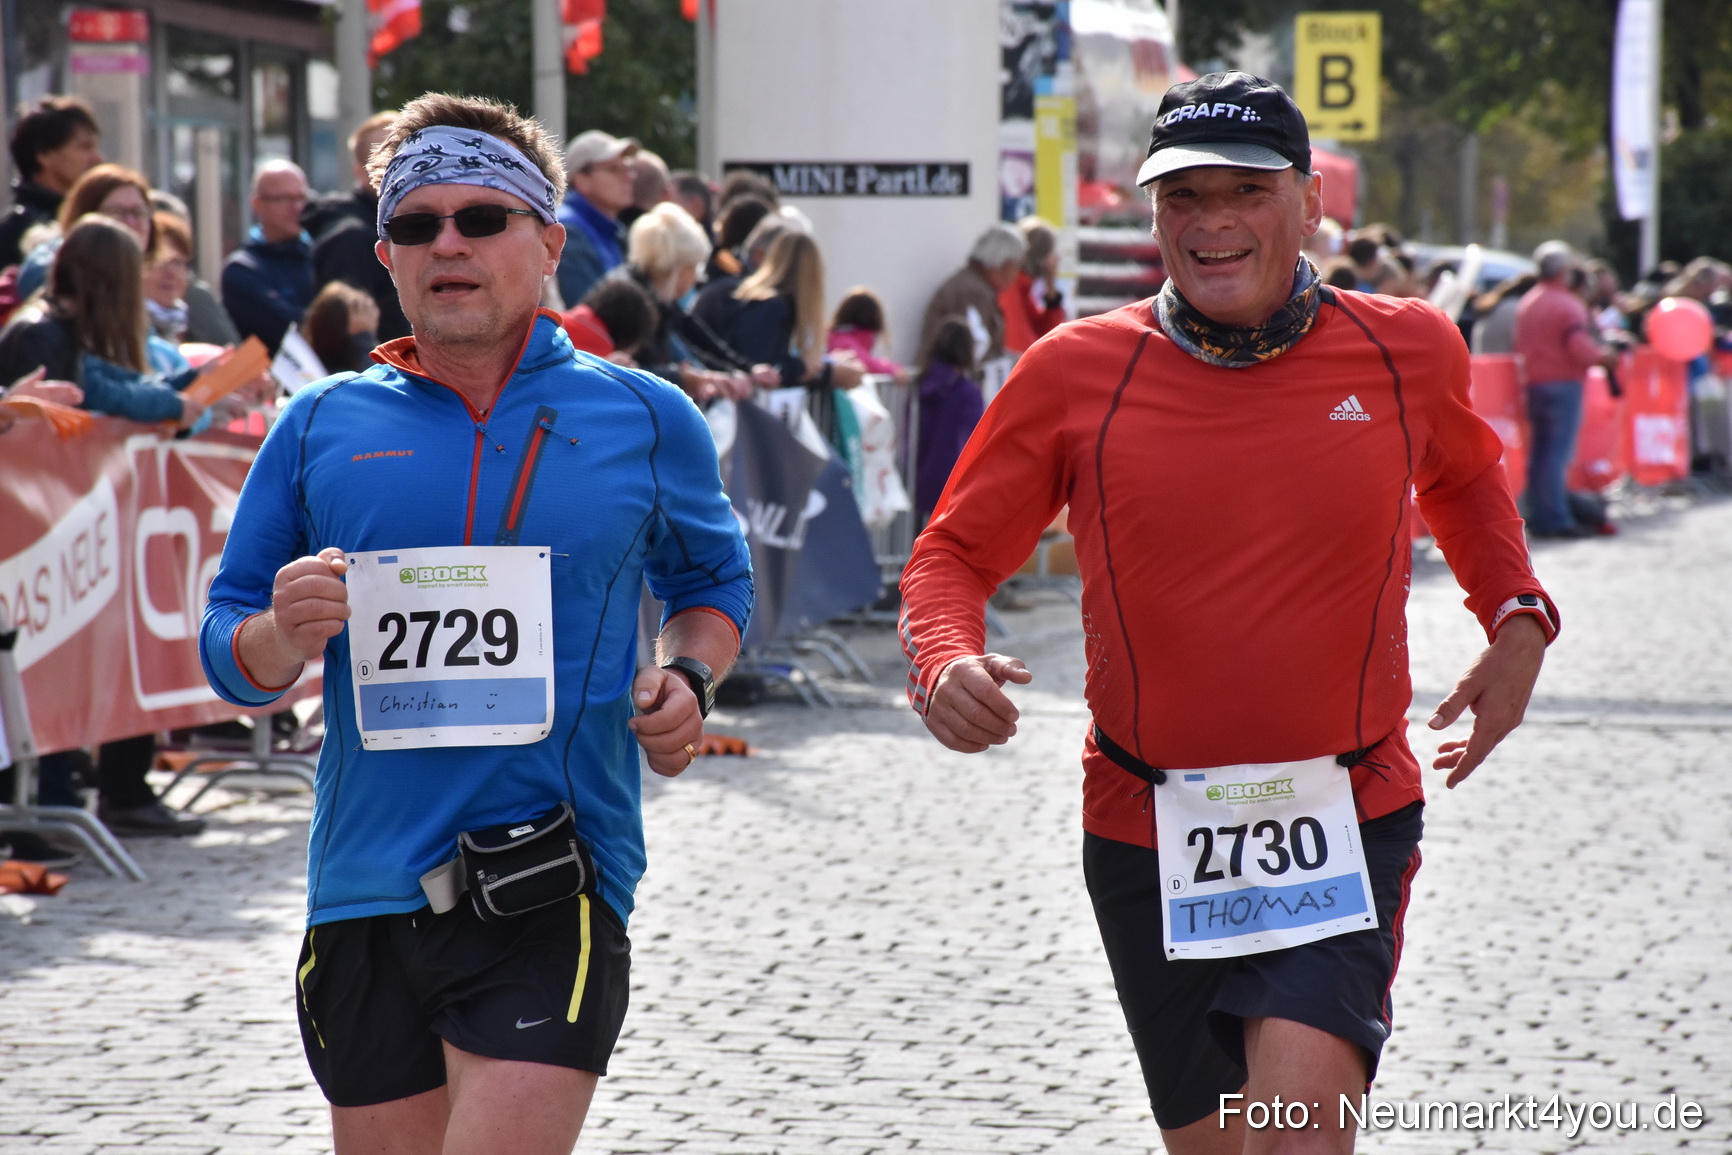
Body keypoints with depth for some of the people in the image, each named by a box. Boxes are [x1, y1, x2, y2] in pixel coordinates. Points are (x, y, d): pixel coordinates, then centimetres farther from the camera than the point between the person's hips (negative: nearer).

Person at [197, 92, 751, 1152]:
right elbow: (227, 650, 11)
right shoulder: (321, 428, 8)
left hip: (556, 894, -3)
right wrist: (280, 641, -12)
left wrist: (686, 681, 1)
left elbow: (712, 581, 22)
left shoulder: (644, 419, 6)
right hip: (365, 892, 3)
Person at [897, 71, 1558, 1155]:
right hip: (1150, 833, 1)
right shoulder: (1074, 372, -3)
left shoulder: (1409, 352, 1)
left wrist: (1517, 620, 9)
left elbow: (1465, 477, 24)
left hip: (1350, 821, -1)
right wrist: (946, 664, -16)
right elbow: (953, 553, 5)